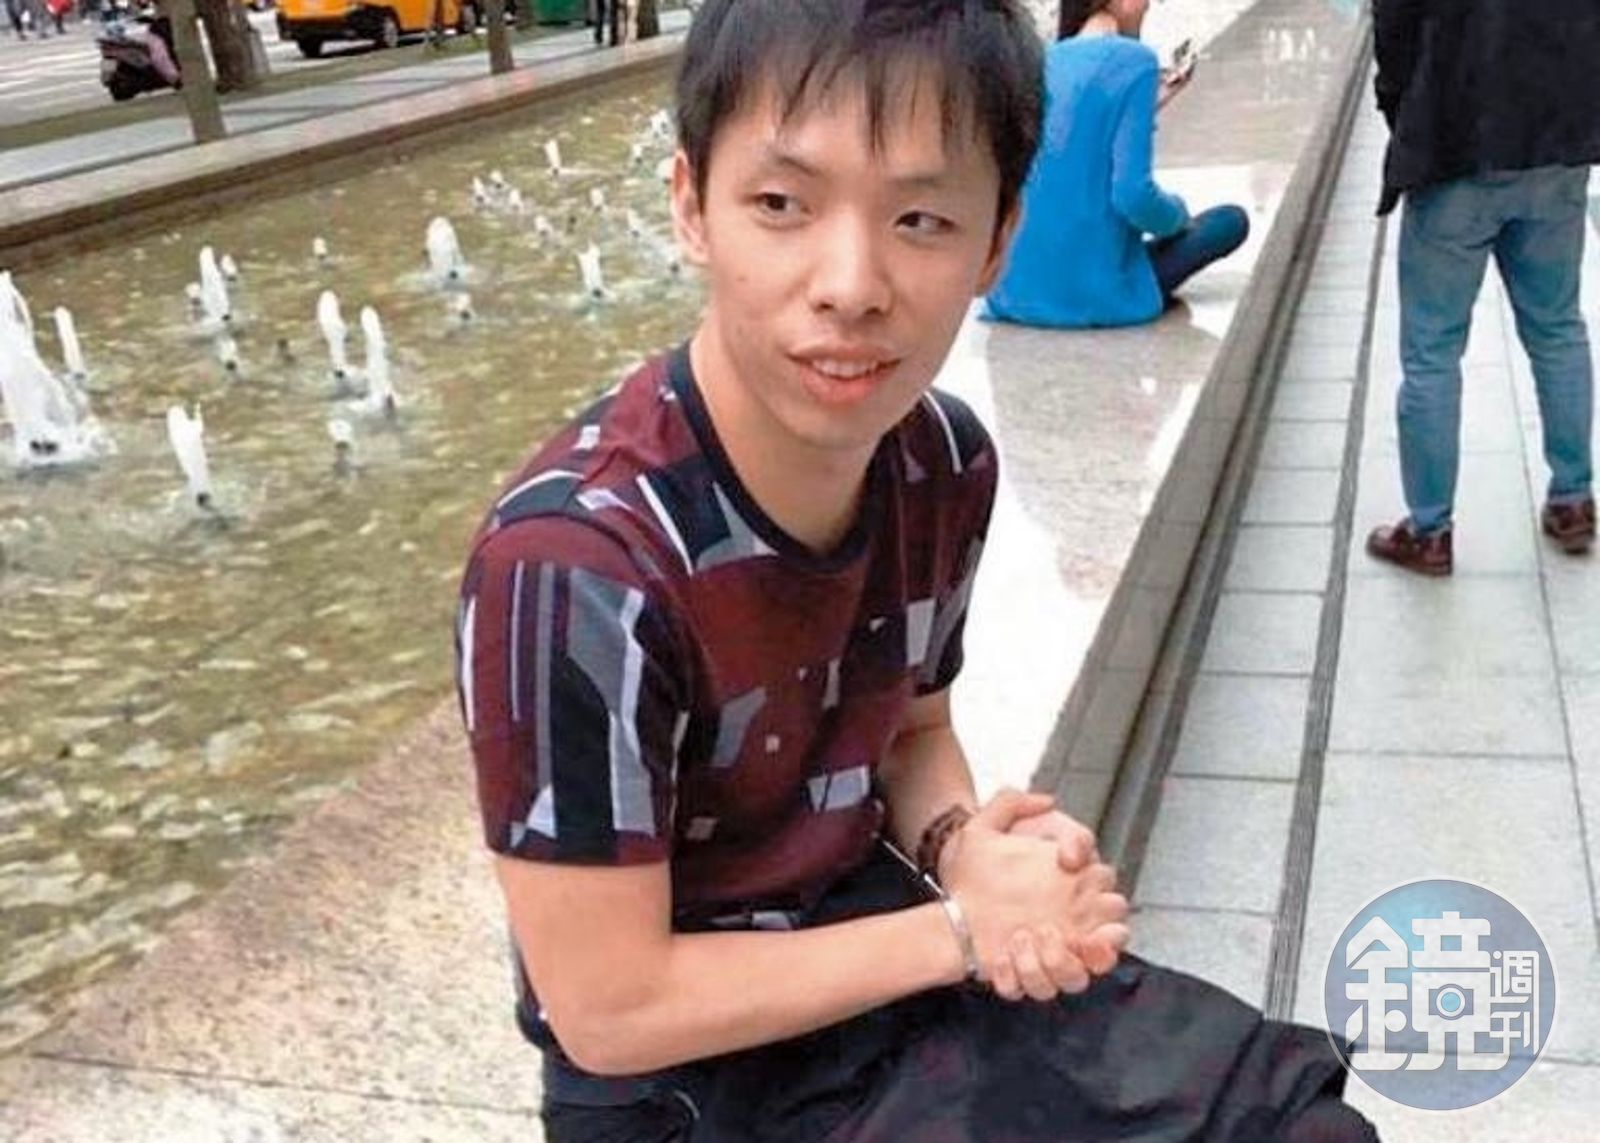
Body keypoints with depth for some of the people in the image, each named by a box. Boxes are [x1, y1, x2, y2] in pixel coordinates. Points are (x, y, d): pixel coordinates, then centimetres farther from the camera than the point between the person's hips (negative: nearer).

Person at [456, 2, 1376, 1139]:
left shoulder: (945, 460, -9)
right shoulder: (577, 564, -31)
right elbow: (609, 1010, -22)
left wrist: (967, 844, -13)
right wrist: (965, 930, -19)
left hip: (871, 928, 6)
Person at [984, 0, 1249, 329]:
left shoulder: (1044, 61, 9)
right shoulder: (1132, 59, -11)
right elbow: (1133, 194, -18)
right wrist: (1178, 213, 3)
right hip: (1095, 294, -7)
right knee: (1232, 221, 16)